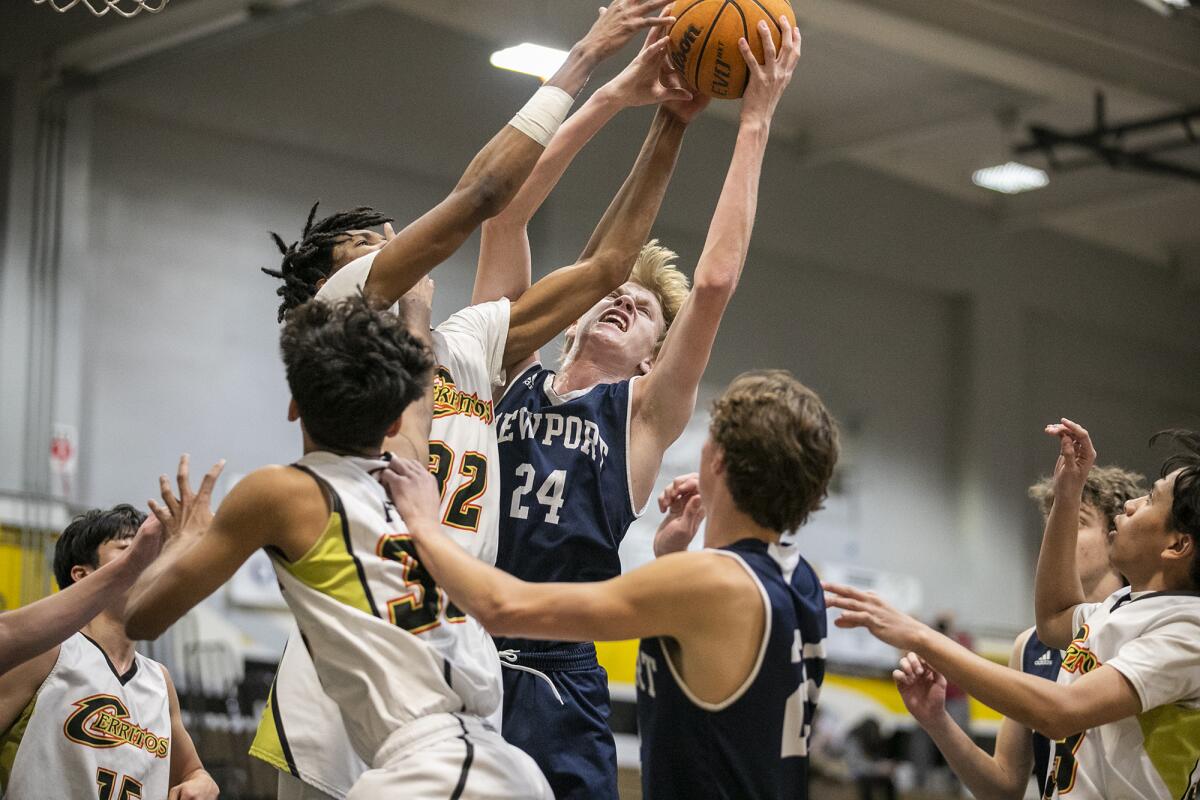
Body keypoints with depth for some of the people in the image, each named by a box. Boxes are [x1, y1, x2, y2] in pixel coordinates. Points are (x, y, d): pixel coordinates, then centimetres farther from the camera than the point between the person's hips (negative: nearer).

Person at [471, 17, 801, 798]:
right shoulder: (507, 372, 14)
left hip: (554, 688, -2)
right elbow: (506, 204, 10)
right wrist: (616, 94, 9)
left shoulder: (645, 414, 9)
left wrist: (755, 123, 2)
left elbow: (714, 283, -1)